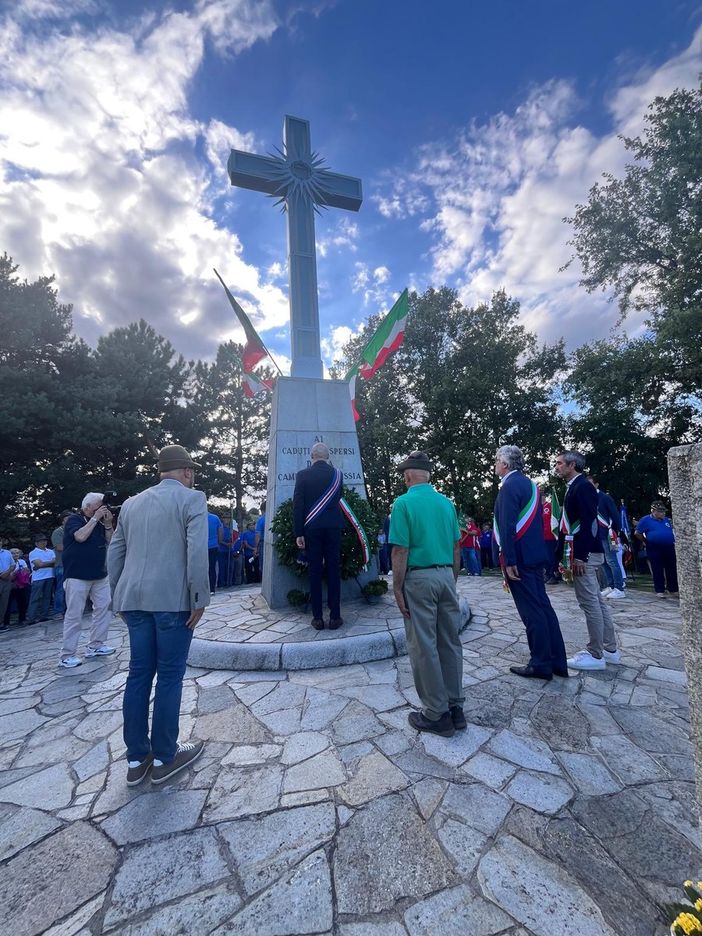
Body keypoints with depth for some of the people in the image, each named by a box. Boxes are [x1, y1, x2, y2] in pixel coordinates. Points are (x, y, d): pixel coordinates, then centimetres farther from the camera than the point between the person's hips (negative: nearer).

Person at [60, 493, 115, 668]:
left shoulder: (99, 523, 13)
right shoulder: (73, 519, -4)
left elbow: (109, 542, 10)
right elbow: (81, 536, -21)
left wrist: (108, 523, -2)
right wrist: (95, 518, -15)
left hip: (100, 575, 7)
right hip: (77, 576, -6)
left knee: (104, 608, 7)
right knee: (74, 615, -2)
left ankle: (95, 645, 19)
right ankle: (67, 655, 7)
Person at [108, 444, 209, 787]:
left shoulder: (132, 503, 15)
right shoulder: (192, 499, -5)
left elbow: (115, 553, 16)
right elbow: (197, 551, -16)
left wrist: (119, 597, 23)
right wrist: (199, 598, -11)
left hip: (134, 598, 6)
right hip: (173, 599, -6)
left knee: (139, 673, 14)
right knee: (169, 676, 6)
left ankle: (136, 758, 26)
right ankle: (164, 757, 20)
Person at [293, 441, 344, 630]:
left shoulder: (302, 475, -2)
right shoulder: (337, 474, 4)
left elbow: (297, 506, -6)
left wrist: (298, 533, -3)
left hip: (311, 529, -1)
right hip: (333, 528, 1)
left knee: (315, 572, 5)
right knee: (333, 571, 6)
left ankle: (318, 617, 10)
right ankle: (335, 617, 10)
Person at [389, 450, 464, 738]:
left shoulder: (404, 503, -12)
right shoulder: (446, 503, 6)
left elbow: (400, 552, -15)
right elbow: (456, 547, 9)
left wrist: (397, 589, -7)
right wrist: (452, 580, 18)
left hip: (419, 579, -6)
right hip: (446, 576, 6)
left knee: (424, 647, 6)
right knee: (450, 643, 15)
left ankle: (437, 714, 17)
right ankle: (455, 708, 27)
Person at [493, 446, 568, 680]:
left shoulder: (510, 485, -15)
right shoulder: (529, 483, 15)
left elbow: (508, 526, -21)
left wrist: (509, 560, -20)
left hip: (520, 557, -9)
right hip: (535, 554, 9)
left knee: (532, 611, -1)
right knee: (543, 606, 14)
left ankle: (541, 664, 10)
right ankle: (557, 661, 23)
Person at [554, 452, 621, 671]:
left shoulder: (582, 487, -13)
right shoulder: (573, 487, 16)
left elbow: (589, 523, -20)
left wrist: (579, 556, -22)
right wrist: (566, 554, 18)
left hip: (584, 554, -10)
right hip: (579, 552, 10)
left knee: (589, 603, -2)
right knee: (597, 601, 15)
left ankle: (595, 655, 9)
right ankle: (610, 649, 26)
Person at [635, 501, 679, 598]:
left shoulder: (667, 520, 12)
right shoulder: (645, 520, -4)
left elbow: (673, 531, 25)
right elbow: (637, 533, -4)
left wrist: (673, 541, 15)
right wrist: (645, 541, 0)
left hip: (669, 548, 5)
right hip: (654, 550, -5)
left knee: (672, 570, 9)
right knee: (657, 571, 1)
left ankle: (673, 590, 21)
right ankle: (659, 591, 9)